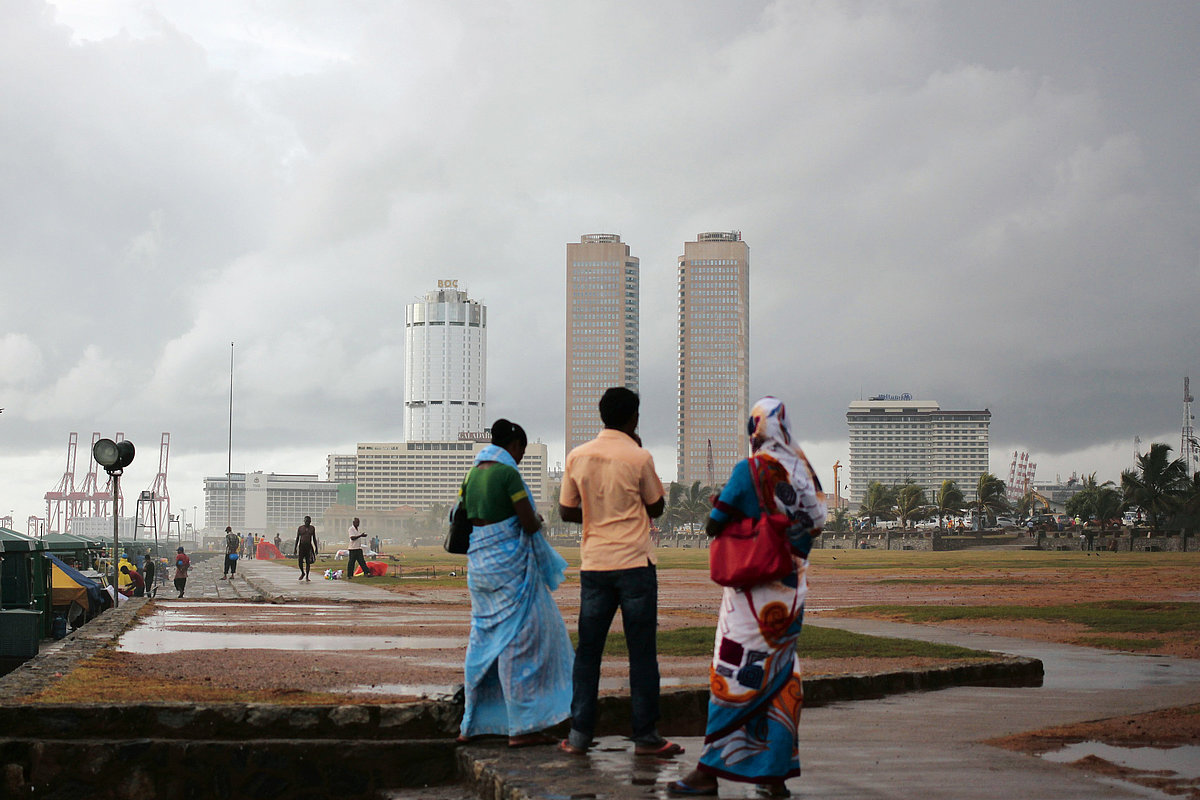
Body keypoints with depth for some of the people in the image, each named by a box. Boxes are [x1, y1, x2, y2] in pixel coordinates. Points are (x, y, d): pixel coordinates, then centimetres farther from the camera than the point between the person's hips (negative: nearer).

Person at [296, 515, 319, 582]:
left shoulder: (312, 528, 8)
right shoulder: (300, 528, 3)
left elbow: (314, 539, 13)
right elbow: (297, 538, 6)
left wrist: (316, 548, 10)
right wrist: (295, 548, 1)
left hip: (309, 546, 1)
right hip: (301, 546, -1)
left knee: (308, 562, -1)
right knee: (300, 561, -5)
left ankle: (307, 576, 6)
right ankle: (302, 573, 19)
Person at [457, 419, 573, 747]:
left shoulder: (473, 474, 11)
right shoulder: (508, 473, -13)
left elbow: (463, 522, 18)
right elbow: (529, 524, -16)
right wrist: (537, 520, 7)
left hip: (478, 563, 8)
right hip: (509, 563, -8)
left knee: (484, 638, 15)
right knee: (520, 638, -4)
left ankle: (471, 724, 19)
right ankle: (522, 726, -4)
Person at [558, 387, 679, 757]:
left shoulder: (577, 456, 3)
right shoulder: (638, 458, -8)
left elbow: (566, 511, 9)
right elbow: (656, 508, 5)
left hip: (593, 564, 4)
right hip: (634, 563, -4)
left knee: (588, 650, 8)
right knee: (641, 651, 2)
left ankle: (579, 734, 6)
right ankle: (645, 735, 4)